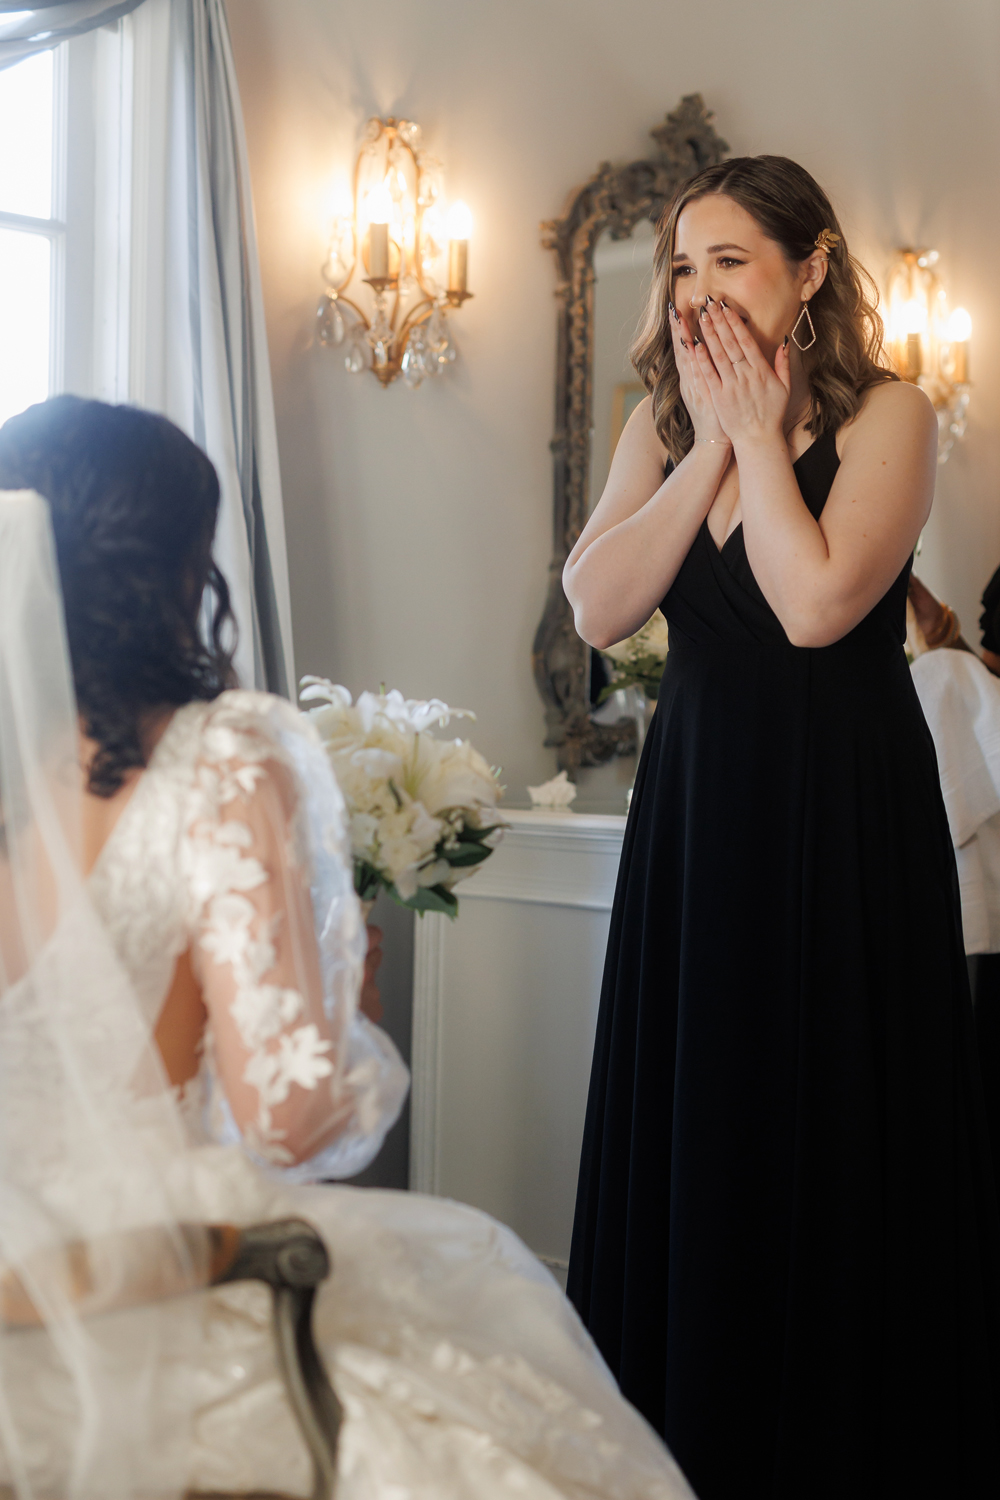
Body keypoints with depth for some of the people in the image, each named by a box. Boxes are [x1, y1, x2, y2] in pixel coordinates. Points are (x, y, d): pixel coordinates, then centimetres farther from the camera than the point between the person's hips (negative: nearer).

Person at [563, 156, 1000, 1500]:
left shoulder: (887, 416, -6)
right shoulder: (662, 426, 9)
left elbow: (815, 604, -21)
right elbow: (597, 608, -6)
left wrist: (760, 433, -10)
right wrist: (710, 444, -8)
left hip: (843, 818, -5)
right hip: (697, 806, 5)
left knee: (837, 1139, 2)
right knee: (688, 1136, 10)